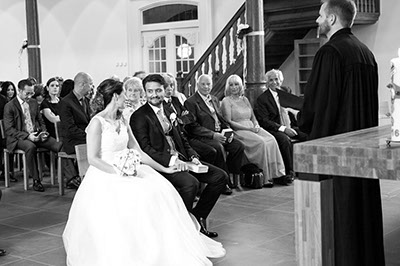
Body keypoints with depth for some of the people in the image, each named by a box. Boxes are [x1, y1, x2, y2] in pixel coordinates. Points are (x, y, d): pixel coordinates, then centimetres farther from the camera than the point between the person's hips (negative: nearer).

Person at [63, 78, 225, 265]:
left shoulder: (122, 122, 17)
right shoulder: (97, 122, -6)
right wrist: (118, 172, -21)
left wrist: (164, 169, 15)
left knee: (160, 190, -19)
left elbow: (138, 152, 18)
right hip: (105, 176, -6)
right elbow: (93, 159, -11)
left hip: (127, 171, 7)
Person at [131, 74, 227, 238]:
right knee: (190, 183, -33)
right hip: (160, 164, -8)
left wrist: (193, 157, 2)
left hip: (180, 159, 8)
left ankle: (197, 217, 8)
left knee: (220, 176, -2)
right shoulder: (139, 117, -6)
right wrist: (171, 160, -25)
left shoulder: (168, 112, 19)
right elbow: (145, 148, -16)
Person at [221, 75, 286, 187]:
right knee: (261, 142, -30)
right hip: (238, 131, -6)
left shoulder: (245, 99, 22)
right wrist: (248, 128, -14)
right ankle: (265, 177, -25)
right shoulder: (226, 101, 2)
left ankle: (276, 173, -22)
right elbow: (229, 122, -8)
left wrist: (256, 125, -3)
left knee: (271, 140, -22)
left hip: (252, 128, 6)